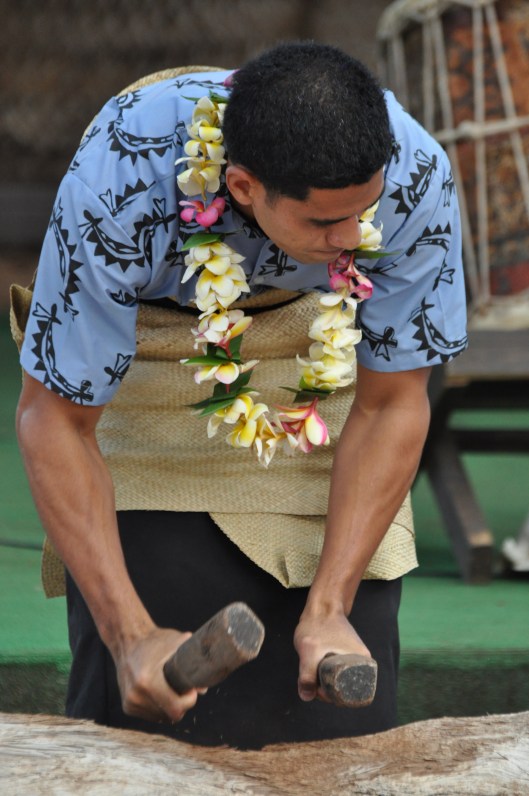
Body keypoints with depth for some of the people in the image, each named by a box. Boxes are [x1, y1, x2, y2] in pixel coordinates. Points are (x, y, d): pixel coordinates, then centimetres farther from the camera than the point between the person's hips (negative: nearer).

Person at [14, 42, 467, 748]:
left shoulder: (415, 178, -33)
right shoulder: (118, 188, -39)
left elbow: (393, 402, -18)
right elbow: (53, 418, -26)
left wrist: (328, 610, -24)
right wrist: (130, 634, -32)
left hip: (315, 327, 2)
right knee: (142, 697, -11)